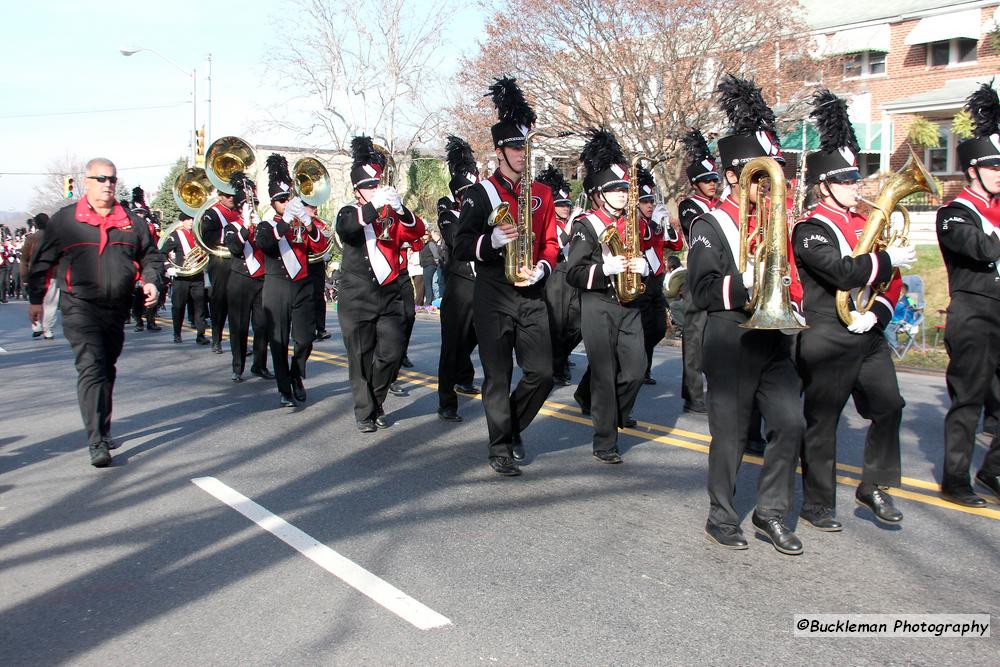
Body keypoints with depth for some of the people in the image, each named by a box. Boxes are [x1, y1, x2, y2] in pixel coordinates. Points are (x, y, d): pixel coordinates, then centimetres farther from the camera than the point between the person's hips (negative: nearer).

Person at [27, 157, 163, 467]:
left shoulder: (131, 221, 9)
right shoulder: (65, 219, 2)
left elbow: (151, 256, 15)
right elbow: (42, 262, 7)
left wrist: (151, 281, -3)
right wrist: (36, 299, 6)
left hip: (117, 310, 4)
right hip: (80, 308, -4)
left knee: (106, 370, 16)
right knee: (91, 369, -15)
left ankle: (102, 430, 30)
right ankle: (97, 442, -17)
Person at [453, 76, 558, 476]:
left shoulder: (542, 194, 12)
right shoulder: (479, 195, 0)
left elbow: (551, 242, 10)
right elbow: (461, 248, -5)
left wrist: (541, 268, -11)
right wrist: (493, 240, -24)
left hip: (532, 296, 4)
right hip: (493, 297, -3)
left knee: (542, 372, 0)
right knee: (498, 377, 1)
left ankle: (512, 426, 25)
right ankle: (500, 448, 13)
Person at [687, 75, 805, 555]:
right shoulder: (711, 226, -8)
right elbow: (702, 290, -17)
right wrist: (748, 284, -28)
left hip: (774, 343, 6)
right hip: (731, 347, -6)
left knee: (790, 423, 0)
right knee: (729, 435, 4)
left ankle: (771, 512, 16)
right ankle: (721, 517, 21)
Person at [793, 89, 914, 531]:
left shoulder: (865, 223, 14)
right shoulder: (811, 229, -11)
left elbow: (889, 279, 11)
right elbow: (844, 273, -25)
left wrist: (877, 312, -6)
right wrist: (889, 258, -14)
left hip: (868, 335, 7)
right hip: (826, 340, -7)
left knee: (888, 407, 6)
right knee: (821, 423, 2)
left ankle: (874, 487, 23)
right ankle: (817, 505, 15)